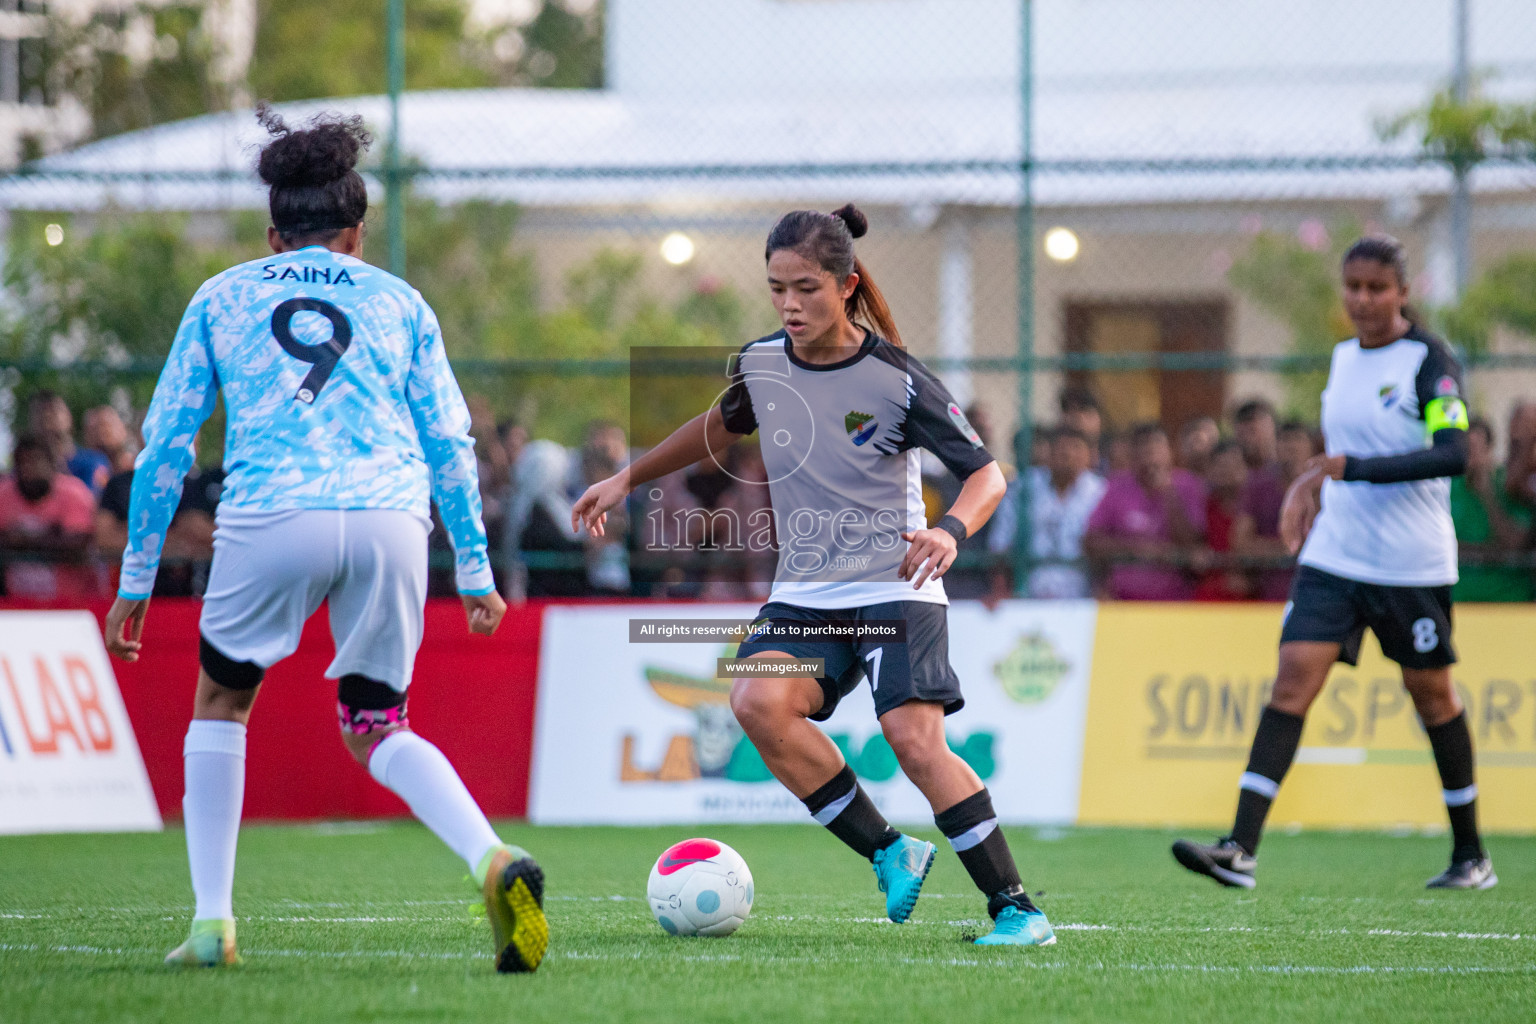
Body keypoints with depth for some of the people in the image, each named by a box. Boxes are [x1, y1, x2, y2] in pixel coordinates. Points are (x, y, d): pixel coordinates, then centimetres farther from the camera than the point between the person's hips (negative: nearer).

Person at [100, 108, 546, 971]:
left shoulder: (222, 298, 19)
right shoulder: (398, 301, 21)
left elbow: (166, 444, 16)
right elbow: (449, 444, 16)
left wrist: (135, 580, 19)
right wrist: (475, 570, 20)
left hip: (271, 515, -1)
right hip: (390, 519, 1)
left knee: (221, 702, 22)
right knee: (377, 730, 15)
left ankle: (213, 923, 14)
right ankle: (494, 860, -12)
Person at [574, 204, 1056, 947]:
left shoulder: (897, 382, -12)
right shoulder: (760, 365, 2)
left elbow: (986, 473, -8)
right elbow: (722, 425, 25)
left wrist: (951, 531, -29)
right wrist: (627, 479, 25)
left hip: (894, 588, -5)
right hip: (804, 594, 5)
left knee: (914, 740, -22)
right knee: (757, 701, -24)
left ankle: (1014, 906, -12)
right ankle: (888, 854, -12)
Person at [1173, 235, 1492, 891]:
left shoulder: (1428, 359, -10)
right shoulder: (1343, 358, 10)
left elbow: (1452, 454, -23)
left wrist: (1350, 468, -28)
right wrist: (1317, 482, 10)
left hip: (1411, 563, -5)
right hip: (1334, 558, 5)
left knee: (1432, 696, 8)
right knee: (1292, 681, -9)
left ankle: (1471, 855, 25)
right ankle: (1240, 849, -17)